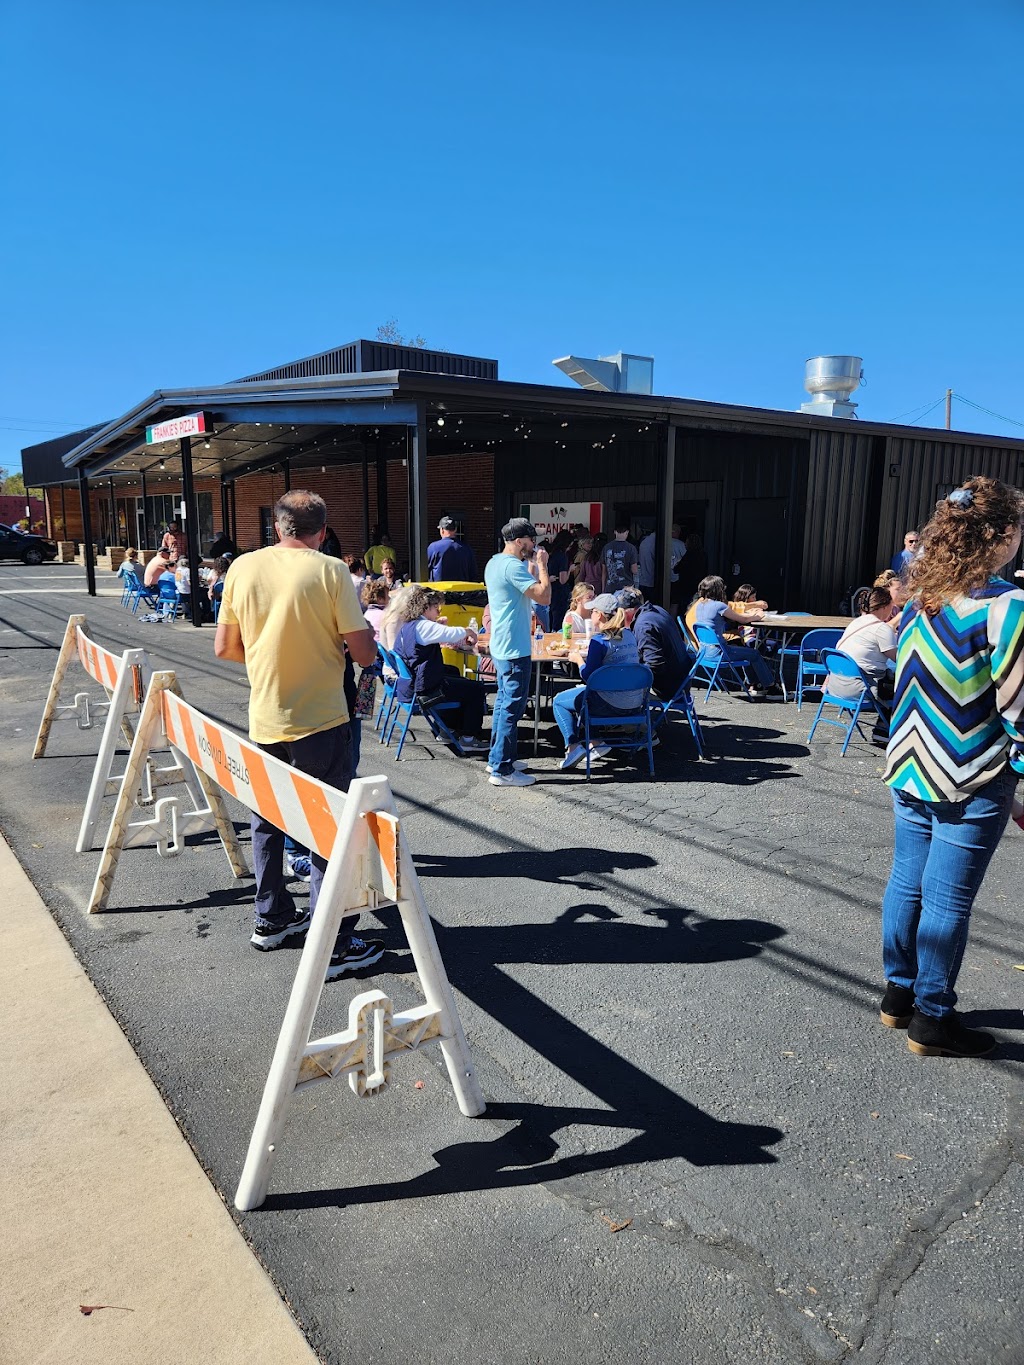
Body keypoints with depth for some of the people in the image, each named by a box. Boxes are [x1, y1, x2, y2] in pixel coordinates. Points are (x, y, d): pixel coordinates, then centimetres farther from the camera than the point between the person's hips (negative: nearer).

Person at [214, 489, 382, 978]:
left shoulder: (243, 567, 1)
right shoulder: (330, 571, -12)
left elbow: (225, 648, 7)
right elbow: (364, 653, -13)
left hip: (263, 722, 5)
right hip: (320, 722, -5)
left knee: (267, 821, 21)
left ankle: (271, 918, 35)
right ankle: (332, 945, 9)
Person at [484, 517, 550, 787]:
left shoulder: (494, 563, 13)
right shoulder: (513, 566, -19)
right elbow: (544, 596, -25)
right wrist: (542, 566, -11)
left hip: (500, 646, 11)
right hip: (515, 648, -11)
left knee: (503, 702, 18)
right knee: (513, 707, -6)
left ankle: (497, 758, 27)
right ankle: (502, 770, -2)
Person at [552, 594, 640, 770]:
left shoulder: (599, 640, -16)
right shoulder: (629, 634, 7)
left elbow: (589, 676, -14)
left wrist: (579, 659, 4)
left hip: (612, 704, -8)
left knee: (559, 701, 12)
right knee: (580, 693, 31)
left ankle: (573, 746, 1)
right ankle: (596, 742, 25)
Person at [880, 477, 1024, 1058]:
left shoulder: (920, 598, 4)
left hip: (910, 769, 7)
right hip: (970, 782, -7)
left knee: (907, 882, 17)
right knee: (948, 901, 5)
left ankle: (900, 994, 32)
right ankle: (933, 1020, 19)